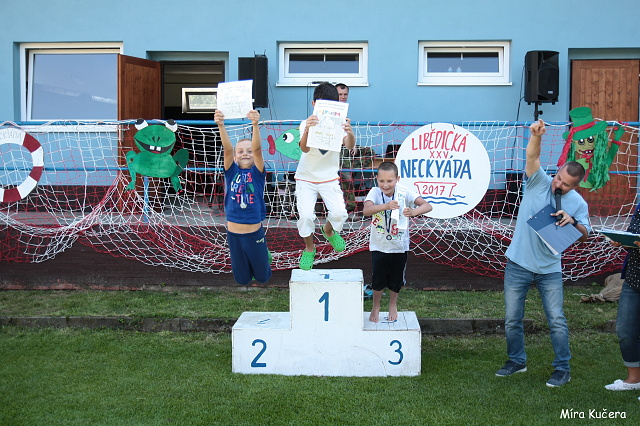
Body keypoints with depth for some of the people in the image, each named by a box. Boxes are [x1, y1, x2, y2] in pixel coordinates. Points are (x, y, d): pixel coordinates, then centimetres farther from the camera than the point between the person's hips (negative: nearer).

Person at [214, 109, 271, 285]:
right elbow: (227, 148, -17)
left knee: (263, 277, 16)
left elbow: (257, 148, -21)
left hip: (255, 232, -1)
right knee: (242, 279, 15)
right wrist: (221, 125, -34)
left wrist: (255, 124, -38)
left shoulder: (257, 172, -5)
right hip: (233, 233, 1)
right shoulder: (231, 171, -2)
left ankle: (264, 255, 47)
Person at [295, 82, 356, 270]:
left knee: (339, 213, -15)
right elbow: (304, 149, -31)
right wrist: (307, 131, -53)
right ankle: (309, 248, 13)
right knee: (306, 215, -16)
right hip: (306, 178, -1)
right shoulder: (307, 123, -14)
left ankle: (329, 231, 23)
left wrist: (350, 133, -50)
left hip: (329, 178, 1)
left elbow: (350, 146, -26)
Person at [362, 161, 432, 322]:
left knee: (396, 279, 15)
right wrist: (386, 206, -49)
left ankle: (393, 304, 42)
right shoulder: (375, 192, -15)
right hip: (379, 245, -1)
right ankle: (376, 306, 35)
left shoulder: (404, 193, -14)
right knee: (378, 279, 9)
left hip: (399, 245, 1)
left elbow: (427, 206, -22)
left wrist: (413, 212, -42)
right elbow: (366, 210, -33)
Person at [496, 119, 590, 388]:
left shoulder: (578, 203, -1)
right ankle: (517, 361, 27)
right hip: (518, 265, 0)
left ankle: (562, 368, 15)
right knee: (512, 319, 9)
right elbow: (532, 158, -23)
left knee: (557, 320, 1)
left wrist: (573, 222, -25)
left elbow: (584, 236, -4)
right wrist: (536, 136, -42)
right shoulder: (538, 182, -5)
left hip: (550, 270, 0)